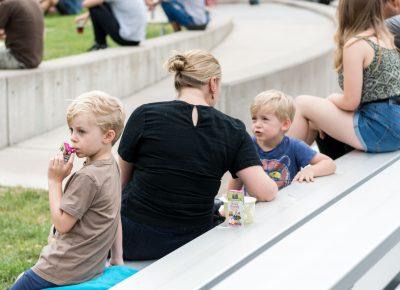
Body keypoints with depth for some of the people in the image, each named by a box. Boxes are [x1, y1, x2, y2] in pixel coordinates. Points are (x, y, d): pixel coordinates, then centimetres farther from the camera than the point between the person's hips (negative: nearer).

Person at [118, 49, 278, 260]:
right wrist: (273, 186, 13)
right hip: (192, 244, 1)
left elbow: (121, 179, 4)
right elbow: (265, 192, -9)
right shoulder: (232, 131, -5)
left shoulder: (145, 116, -8)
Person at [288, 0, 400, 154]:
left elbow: (350, 102, -15)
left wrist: (332, 98, 7)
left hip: (380, 129, -9)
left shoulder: (355, 43, -15)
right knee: (314, 119, 19)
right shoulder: (384, 37, 11)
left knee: (301, 104, 3)